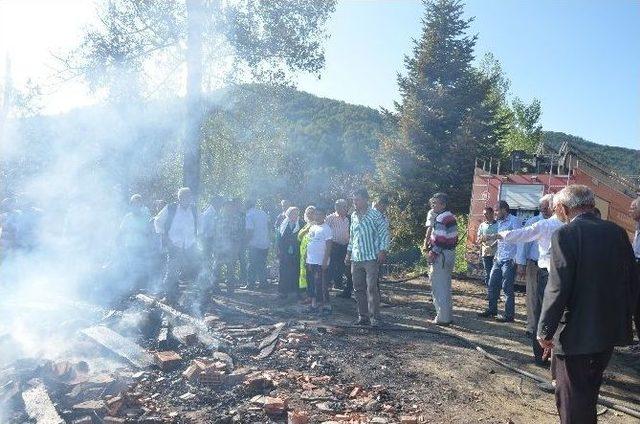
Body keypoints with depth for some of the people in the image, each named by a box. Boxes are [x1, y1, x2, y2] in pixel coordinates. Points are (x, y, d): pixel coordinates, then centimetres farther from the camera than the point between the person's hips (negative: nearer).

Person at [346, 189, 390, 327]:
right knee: (358, 288, 8)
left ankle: (375, 318, 0)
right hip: (356, 259, 6)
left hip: (371, 258, -6)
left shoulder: (375, 215, -6)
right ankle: (363, 316, 18)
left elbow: (384, 232, -6)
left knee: (372, 288, -8)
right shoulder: (353, 216, 13)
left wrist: (382, 250, -14)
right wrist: (349, 253, 18)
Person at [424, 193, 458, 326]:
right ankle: (447, 315, 26)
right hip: (451, 253, 10)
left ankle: (442, 318, 2)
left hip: (441, 255, -10)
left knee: (439, 287, -3)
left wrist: (433, 252, -16)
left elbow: (440, 239, -24)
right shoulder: (451, 217, 14)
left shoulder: (441, 219, -17)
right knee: (446, 287, 17)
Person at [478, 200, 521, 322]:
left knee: (507, 288, -2)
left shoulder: (514, 221, -9)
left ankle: (509, 315, 7)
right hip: (499, 259, 8)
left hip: (509, 260, -8)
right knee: (492, 285, 12)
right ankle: (492, 310, 24)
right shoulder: (500, 222, 16)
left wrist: (517, 259, -20)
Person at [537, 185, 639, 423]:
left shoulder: (566, 234, -16)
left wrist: (545, 331, -11)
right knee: (589, 393, 26)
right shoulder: (618, 233, 3)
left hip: (576, 334, -7)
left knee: (572, 403, 7)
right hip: (611, 330, 7)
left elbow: (558, 288, -20)